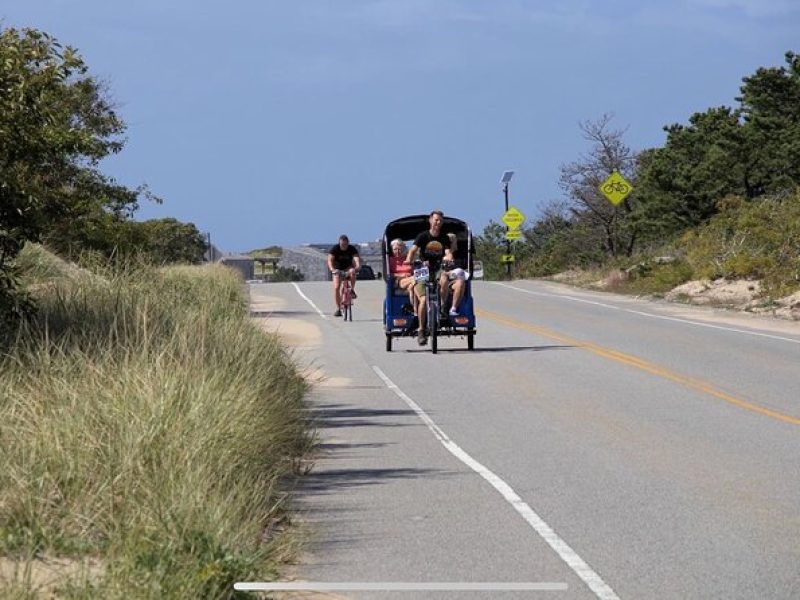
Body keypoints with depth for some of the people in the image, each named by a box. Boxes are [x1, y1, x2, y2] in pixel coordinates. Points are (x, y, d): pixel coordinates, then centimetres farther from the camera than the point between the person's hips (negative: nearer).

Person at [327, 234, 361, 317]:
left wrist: (357, 266, -52)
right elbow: (330, 260, -29)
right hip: (337, 269, 0)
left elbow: (357, 258, -30)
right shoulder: (334, 249, -18)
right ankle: (338, 309, -8)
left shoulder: (352, 249, -16)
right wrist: (332, 269, -49)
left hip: (348, 268, 0)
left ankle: (352, 290, -20)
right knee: (336, 288, -16)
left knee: (352, 272, -36)